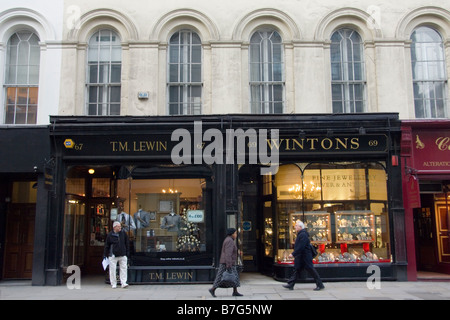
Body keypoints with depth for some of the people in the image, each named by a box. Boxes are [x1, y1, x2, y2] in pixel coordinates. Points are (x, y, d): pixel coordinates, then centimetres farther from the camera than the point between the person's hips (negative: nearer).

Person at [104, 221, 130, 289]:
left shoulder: (123, 233, 4)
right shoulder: (110, 235, -2)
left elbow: (126, 244, 11)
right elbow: (107, 246, 4)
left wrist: (127, 253, 8)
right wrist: (105, 255, 2)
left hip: (122, 255, 2)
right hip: (113, 255, -2)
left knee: (123, 268, -1)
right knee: (112, 269, 2)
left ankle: (123, 283, 4)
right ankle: (113, 284, 13)